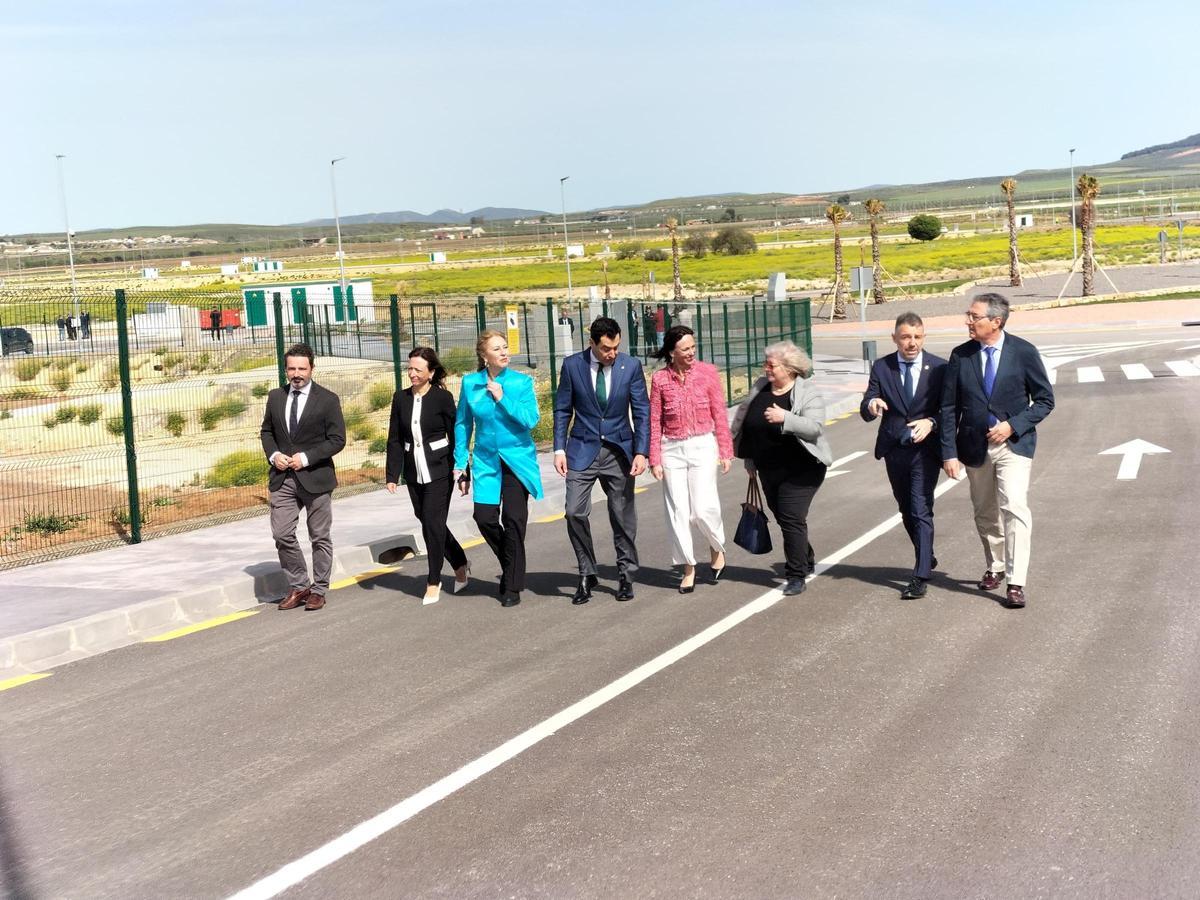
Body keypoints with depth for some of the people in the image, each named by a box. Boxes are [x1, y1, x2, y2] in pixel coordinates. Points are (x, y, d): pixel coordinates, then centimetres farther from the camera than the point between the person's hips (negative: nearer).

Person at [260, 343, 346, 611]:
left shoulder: (327, 399, -6)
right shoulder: (275, 397, 7)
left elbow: (337, 440, -8)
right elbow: (267, 431, 18)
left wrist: (306, 458, -16)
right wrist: (273, 455, -2)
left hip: (315, 477, -3)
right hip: (283, 478, 3)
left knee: (320, 537, 6)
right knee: (282, 534, -2)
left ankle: (319, 590, 18)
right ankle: (298, 586, 14)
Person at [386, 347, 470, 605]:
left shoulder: (443, 398, -7)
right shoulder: (400, 398, 5)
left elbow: (456, 437, -5)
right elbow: (394, 440, 7)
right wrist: (392, 475, 2)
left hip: (439, 470, -5)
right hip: (414, 472, 5)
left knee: (432, 523, -7)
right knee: (428, 523, 10)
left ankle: (434, 581, 4)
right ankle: (460, 565, 30)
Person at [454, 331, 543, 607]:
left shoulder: (522, 382, -5)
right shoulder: (470, 383, 0)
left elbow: (530, 420, -14)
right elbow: (463, 424, 8)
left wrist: (502, 398, -18)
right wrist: (460, 465, 7)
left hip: (518, 460, -2)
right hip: (487, 462, 2)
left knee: (514, 520, -2)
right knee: (485, 517, -9)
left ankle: (512, 587, 9)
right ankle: (511, 564, 20)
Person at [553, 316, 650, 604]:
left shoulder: (631, 366, -4)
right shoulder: (572, 365, -4)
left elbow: (641, 412, -2)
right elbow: (562, 409, 3)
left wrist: (641, 452, -10)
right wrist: (559, 449, -4)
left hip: (619, 451, 0)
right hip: (583, 450, 0)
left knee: (623, 516, 6)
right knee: (575, 512, -9)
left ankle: (626, 575, 21)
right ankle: (587, 575, 6)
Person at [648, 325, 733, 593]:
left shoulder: (707, 372, -2)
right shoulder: (659, 379, -1)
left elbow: (719, 414, 2)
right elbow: (654, 422, 3)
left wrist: (726, 451, 1)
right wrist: (655, 459, 0)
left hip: (703, 446, -1)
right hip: (672, 449, 1)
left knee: (703, 508, -8)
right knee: (678, 511, 2)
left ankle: (717, 549, 22)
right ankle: (688, 568, 14)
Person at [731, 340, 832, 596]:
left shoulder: (808, 395, -12)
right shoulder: (759, 389, 4)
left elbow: (815, 427, -25)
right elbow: (745, 425, 14)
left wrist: (785, 418, -36)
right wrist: (750, 462, 17)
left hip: (801, 469, -7)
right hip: (769, 470, 7)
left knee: (792, 519, -12)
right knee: (781, 516, 16)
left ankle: (797, 575, -4)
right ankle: (805, 560, 37)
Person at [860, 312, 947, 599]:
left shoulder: (939, 367, -3)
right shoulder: (881, 368, 1)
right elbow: (866, 412, -4)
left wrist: (931, 422, -22)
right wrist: (871, 406, -28)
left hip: (925, 449, -3)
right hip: (894, 450, 3)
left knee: (921, 510, -12)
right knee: (907, 511, 16)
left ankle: (920, 578, -12)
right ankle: (927, 558, 39)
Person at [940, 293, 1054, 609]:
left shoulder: (1024, 352, -7)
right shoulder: (960, 356, -1)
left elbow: (1045, 399, 0)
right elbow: (949, 408, 2)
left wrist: (1013, 425, -14)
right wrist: (949, 453, -5)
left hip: (1014, 444, -3)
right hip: (975, 446, 3)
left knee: (1014, 508, -17)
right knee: (985, 514, 15)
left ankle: (1016, 583, -15)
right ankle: (995, 568, 36)